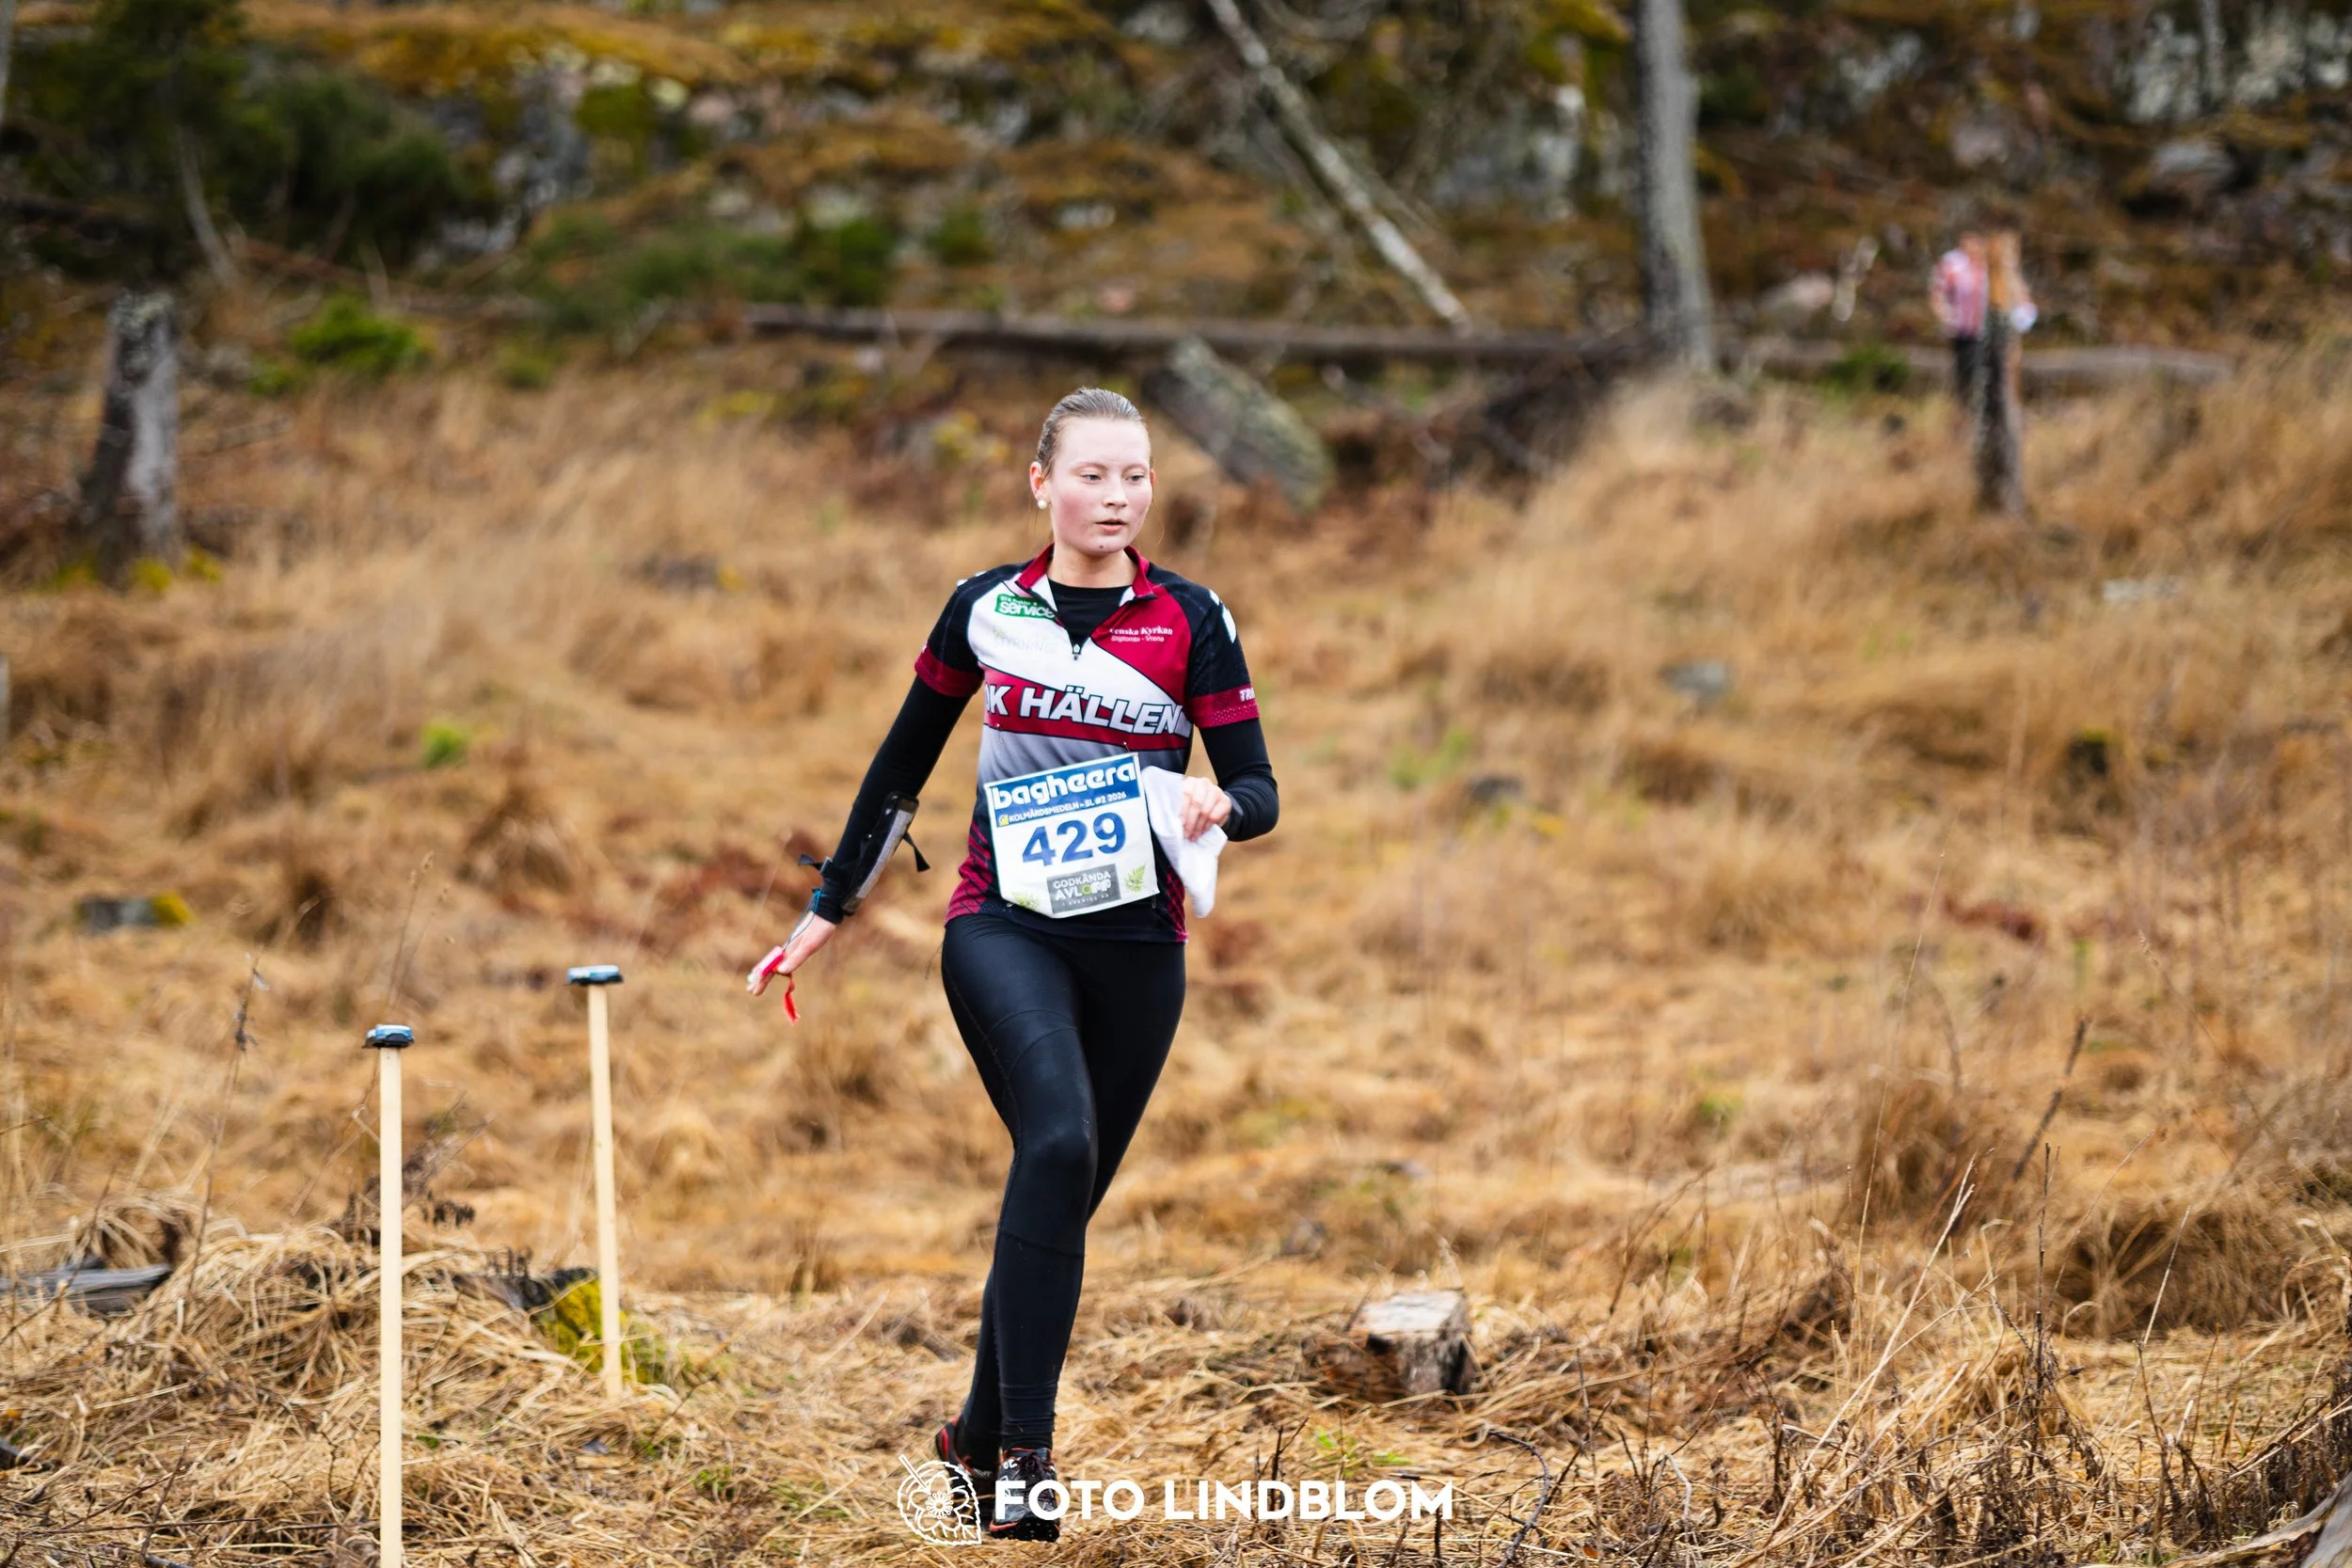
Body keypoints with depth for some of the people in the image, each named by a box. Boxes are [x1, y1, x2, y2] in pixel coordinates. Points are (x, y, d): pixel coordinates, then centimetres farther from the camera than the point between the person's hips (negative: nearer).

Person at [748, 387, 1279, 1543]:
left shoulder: (1191, 620, 1)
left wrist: (1220, 808, -24)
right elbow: (903, 763, 13)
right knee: (1057, 1141, -26)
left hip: (1137, 944, 2)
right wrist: (830, 907, 16)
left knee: (1067, 1191, 6)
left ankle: (980, 1438, 26)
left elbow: (1258, 788, 0)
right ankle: (1024, 1447, -25)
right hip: (1004, 926, -2)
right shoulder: (987, 609, 3)